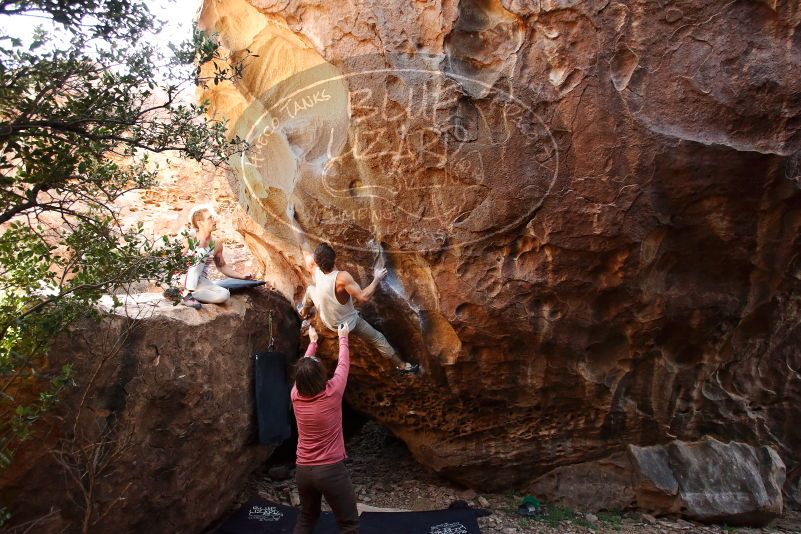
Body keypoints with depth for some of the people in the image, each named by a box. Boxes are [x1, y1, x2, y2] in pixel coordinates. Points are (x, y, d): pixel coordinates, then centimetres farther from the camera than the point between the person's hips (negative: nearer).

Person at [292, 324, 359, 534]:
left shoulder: (295, 396, -4)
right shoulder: (332, 393, -14)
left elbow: (305, 370, 16)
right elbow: (343, 365, 3)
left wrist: (312, 342, 29)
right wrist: (343, 338, 19)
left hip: (302, 470, 5)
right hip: (331, 469, -5)